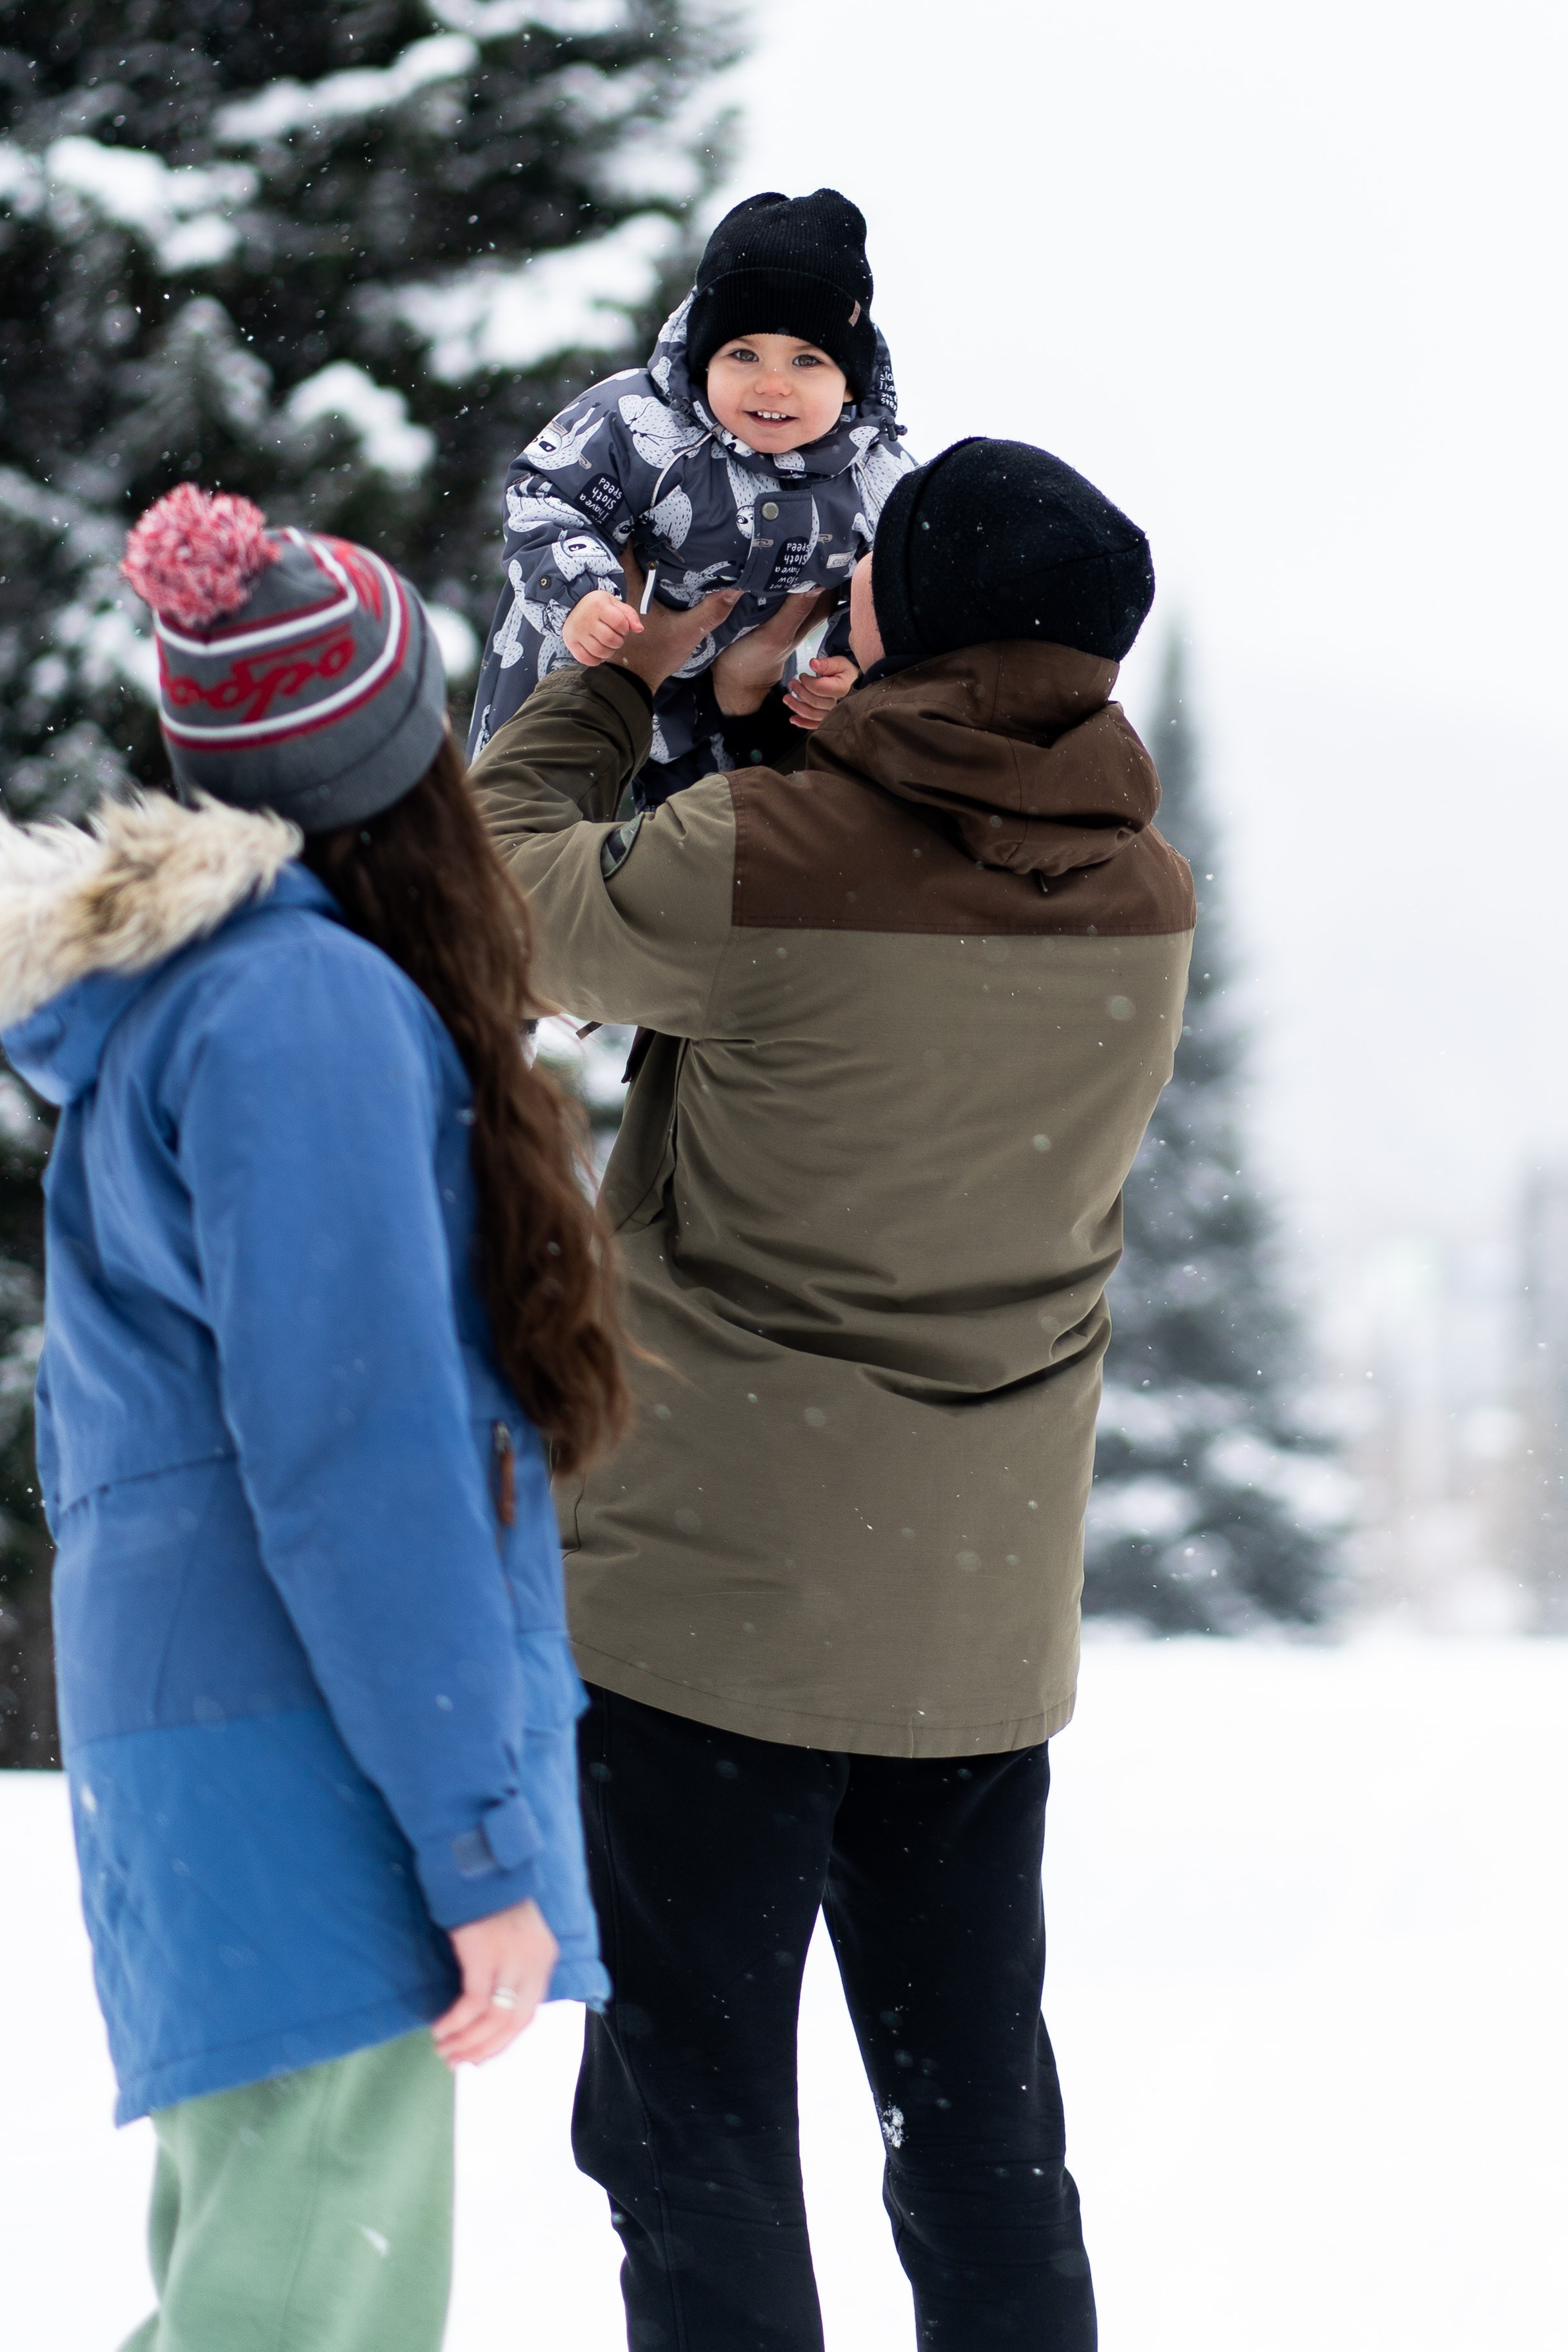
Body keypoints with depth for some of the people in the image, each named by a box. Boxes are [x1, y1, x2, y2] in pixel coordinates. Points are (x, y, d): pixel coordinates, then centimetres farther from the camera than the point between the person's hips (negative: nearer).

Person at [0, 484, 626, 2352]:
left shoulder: (152, 1006, 16)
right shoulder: (309, 1006, -13)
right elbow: (355, 1454, -18)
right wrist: (480, 1844, -17)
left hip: (173, 1694, 10)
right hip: (312, 1740, -10)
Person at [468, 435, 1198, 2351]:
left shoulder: (757, 863, -20)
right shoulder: (1144, 902, -2)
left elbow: (515, 887, -1)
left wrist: (611, 684, 15)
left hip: (715, 1597, -5)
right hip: (988, 1611, 5)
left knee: (693, 2122, 3)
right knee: (979, 2119, 15)